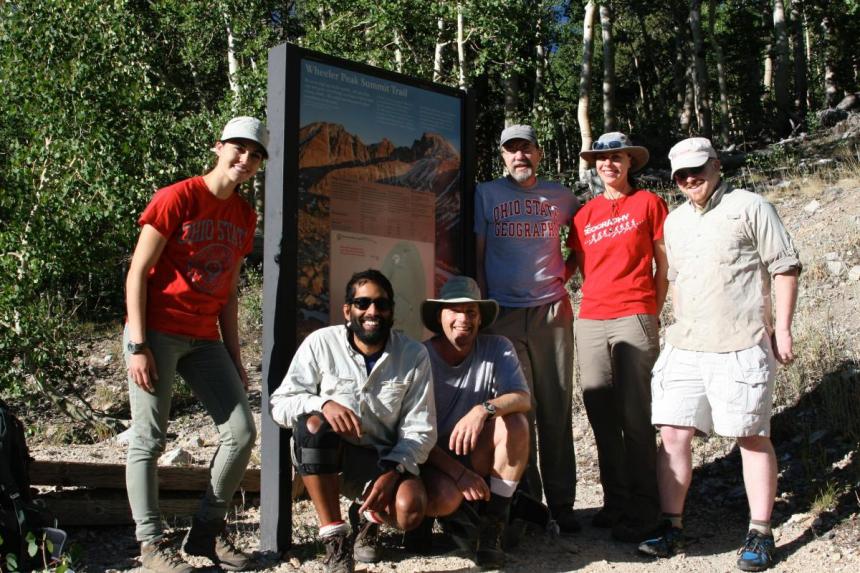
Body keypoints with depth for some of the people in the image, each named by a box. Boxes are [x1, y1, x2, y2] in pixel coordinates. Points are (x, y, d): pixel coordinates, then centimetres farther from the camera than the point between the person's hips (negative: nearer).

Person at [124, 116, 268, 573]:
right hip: (157, 332, -6)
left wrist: (234, 357, 13)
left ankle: (207, 531, 13)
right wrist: (137, 346, -16)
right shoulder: (177, 198, -8)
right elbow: (137, 272, -10)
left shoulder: (244, 215, 11)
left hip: (204, 339, 7)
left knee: (241, 432, 0)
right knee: (149, 440, -3)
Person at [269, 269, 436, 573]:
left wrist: (392, 471, -25)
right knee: (313, 422, -34)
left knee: (410, 511, -29)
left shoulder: (414, 354, -9)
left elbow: (420, 428, -9)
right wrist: (322, 403, -32)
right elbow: (279, 403, -12)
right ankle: (335, 538, -20)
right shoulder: (320, 343, -12)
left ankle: (368, 517, 13)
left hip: (381, 457, 1)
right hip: (321, 455, 0)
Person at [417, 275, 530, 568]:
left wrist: (484, 409, -40)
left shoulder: (497, 348, -6)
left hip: (477, 456, 3)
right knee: (445, 499, -35)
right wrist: (458, 472, -23)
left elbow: (523, 398, -20)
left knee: (515, 422, -26)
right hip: (432, 459, -3)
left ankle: (492, 525, -15)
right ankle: (457, 514, 6)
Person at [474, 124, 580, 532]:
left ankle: (561, 503, 7)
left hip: (552, 313, 1)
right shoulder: (486, 195, 9)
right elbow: (476, 256, 8)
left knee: (556, 410, 1)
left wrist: (569, 267, 11)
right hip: (504, 315, -1)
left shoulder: (558, 196, 13)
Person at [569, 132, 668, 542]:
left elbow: (664, 264, 6)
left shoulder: (648, 203, 6)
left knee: (635, 416, -6)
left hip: (634, 319, -4)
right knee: (601, 416, 5)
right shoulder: (585, 215, 16)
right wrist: (597, 300, 9)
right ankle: (615, 501, 15)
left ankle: (642, 511, 2)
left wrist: (653, 312, 1)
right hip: (590, 320, 4)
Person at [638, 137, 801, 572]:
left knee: (752, 437, 1)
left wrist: (782, 328, -7)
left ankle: (760, 535, 9)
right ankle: (672, 527, 11)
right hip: (685, 348, 6)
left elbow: (785, 267, -3)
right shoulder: (675, 221, 16)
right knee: (673, 434, 1)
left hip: (741, 346, -5)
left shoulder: (749, 207, -1)